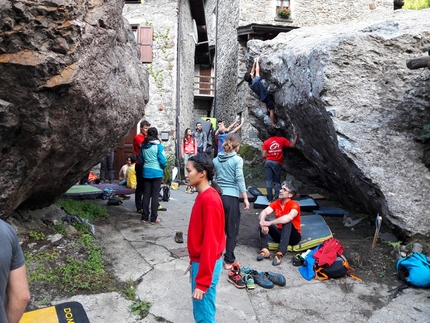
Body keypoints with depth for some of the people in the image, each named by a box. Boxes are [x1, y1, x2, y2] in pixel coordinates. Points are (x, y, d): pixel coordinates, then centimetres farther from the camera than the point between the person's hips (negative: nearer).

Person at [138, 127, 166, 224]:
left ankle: (145, 216, 18)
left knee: (146, 194, 12)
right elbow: (162, 160, -11)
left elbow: (140, 159, 11)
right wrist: (164, 167, 9)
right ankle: (154, 218, 5)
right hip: (157, 172, -4)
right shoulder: (158, 146, -9)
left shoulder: (143, 146, 4)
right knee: (155, 195, 1)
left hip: (146, 172, 4)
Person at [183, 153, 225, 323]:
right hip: (200, 261, 9)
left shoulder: (210, 199, -24)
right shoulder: (203, 196, 6)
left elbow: (210, 242, -24)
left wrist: (202, 282, -21)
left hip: (206, 265, -9)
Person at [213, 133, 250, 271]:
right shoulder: (237, 159, -5)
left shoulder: (216, 159, 9)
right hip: (231, 197, -5)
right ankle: (228, 261, 12)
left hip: (218, 196, 5)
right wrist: (246, 199, -8)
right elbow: (239, 180, -11)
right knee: (232, 230, 6)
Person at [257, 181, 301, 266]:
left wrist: (269, 223, -40)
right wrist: (263, 222, -38)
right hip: (280, 234, 5)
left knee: (287, 222, -34)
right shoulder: (276, 203, -1)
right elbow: (263, 212, -15)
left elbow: (289, 217, -39)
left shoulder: (294, 205, -17)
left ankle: (280, 254, -39)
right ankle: (265, 250, -24)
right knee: (263, 220, -13)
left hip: (293, 236, -5)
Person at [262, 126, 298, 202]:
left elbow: (264, 155, -5)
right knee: (277, 182, 11)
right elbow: (292, 145, 1)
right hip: (277, 163, 0)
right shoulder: (282, 140, -1)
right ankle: (277, 198, -1)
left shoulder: (266, 142, 1)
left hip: (268, 162, 1)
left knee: (269, 181, 6)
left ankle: (270, 198, 4)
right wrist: (296, 136, 13)